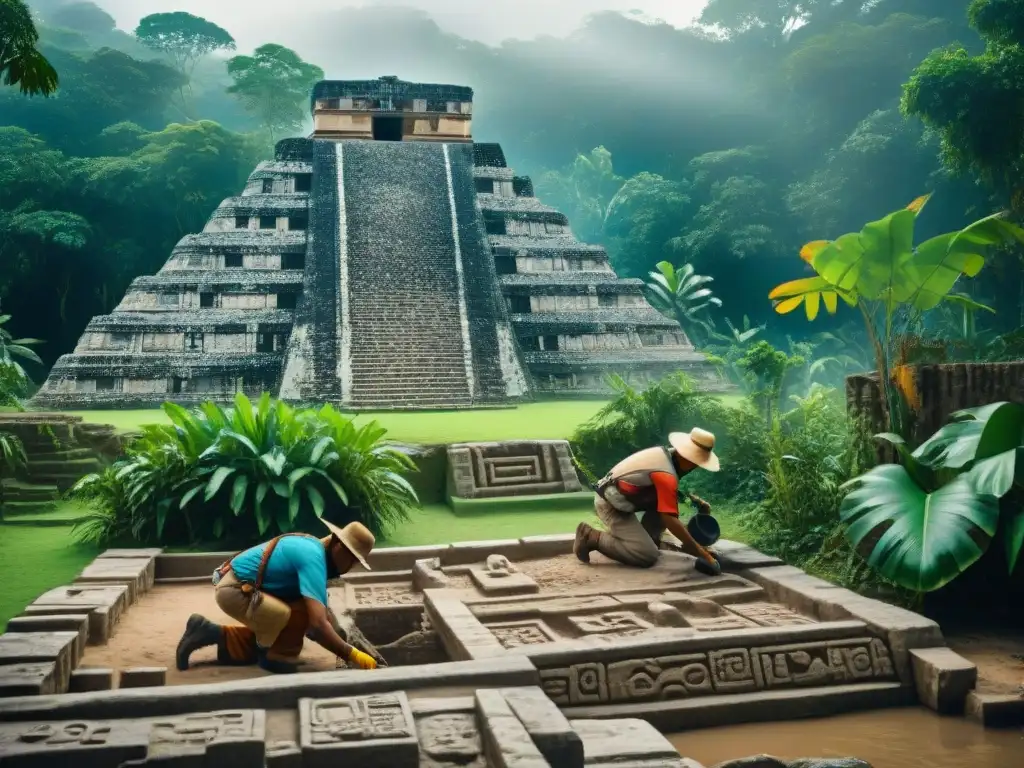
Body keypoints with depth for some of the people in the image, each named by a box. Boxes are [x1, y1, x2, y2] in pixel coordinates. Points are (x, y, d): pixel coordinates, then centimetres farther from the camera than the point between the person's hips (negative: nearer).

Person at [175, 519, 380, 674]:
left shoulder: (314, 548, 5)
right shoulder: (313, 559, -25)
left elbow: (321, 611, 12)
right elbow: (318, 624, -33)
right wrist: (352, 654, -26)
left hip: (235, 586, 11)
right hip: (234, 589, -11)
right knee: (298, 616, -27)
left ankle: (207, 633, 23)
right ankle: (277, 657, -3)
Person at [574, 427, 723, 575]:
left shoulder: (666, 453, 1)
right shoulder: (666, 475, -26)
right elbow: (670, 520, -30)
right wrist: (701, 552, -26)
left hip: (615, 497, 10)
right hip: (610, 505, -10)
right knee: (648, 556, -14)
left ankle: (645, 538, 12)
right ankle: (592, 537, -8)